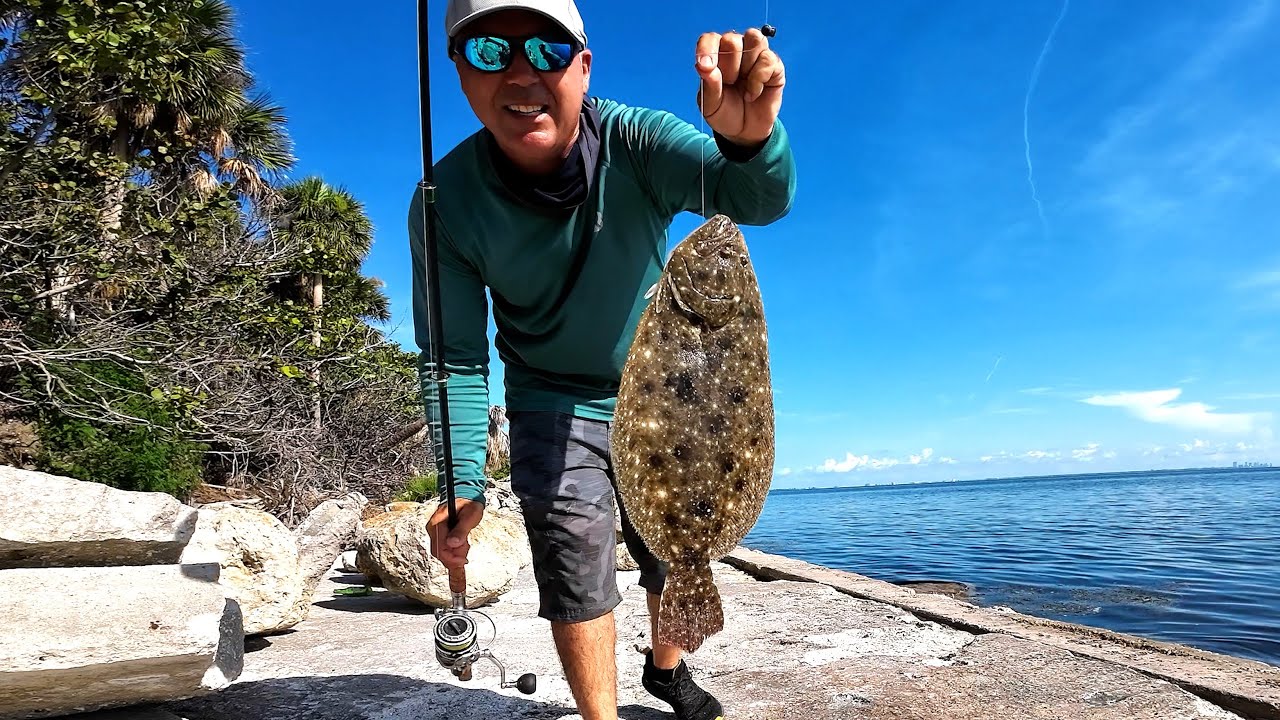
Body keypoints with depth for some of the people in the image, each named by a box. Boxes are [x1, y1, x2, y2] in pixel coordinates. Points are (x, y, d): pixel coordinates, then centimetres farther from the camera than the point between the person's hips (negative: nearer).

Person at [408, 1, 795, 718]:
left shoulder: (635, 142, -23)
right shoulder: (447, 201, -21)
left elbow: (760, 199, -39)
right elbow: (457, 357, -15)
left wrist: (750, 140, -62)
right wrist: (464, 484, -23)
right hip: (556, 408, -1)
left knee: (676, 558, 16)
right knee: (578, 576, -6)